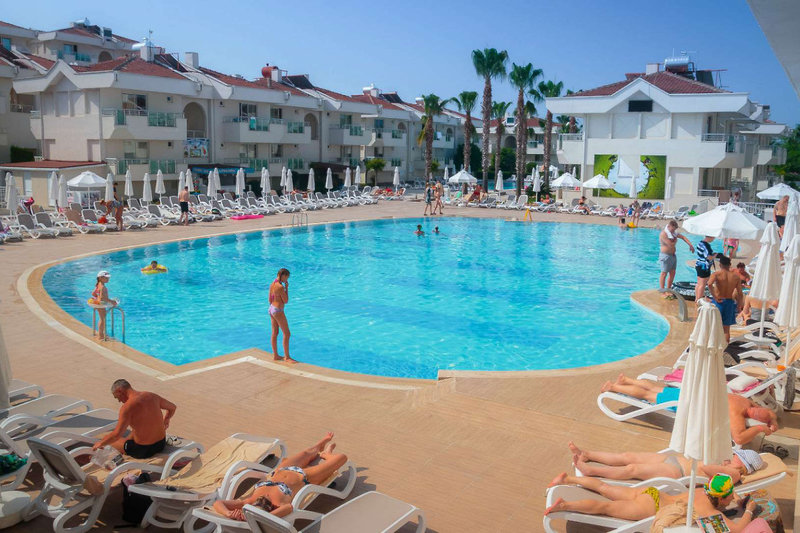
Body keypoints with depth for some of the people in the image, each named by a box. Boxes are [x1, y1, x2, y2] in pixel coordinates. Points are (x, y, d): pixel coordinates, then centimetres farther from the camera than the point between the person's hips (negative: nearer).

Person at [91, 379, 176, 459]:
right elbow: (173, 407, 15)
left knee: (109, 441, 16)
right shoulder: (152, 396, 0)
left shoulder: (127, 407, -19)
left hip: (143, 451, -6)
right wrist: (166, 420, 34)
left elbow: (117, 434, -24)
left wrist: (100, 443, -6)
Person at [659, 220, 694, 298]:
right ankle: (662, 292, -2)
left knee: (672, 273, 9)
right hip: (665, 255, -9)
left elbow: (683, 237, 13)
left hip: (673, 255, 9)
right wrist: (675, 240, -2)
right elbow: (671, 245, -22)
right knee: (664, 274, -5)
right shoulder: (663, 234, -17)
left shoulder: (673, 232, 11)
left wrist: (690, 245, 3)